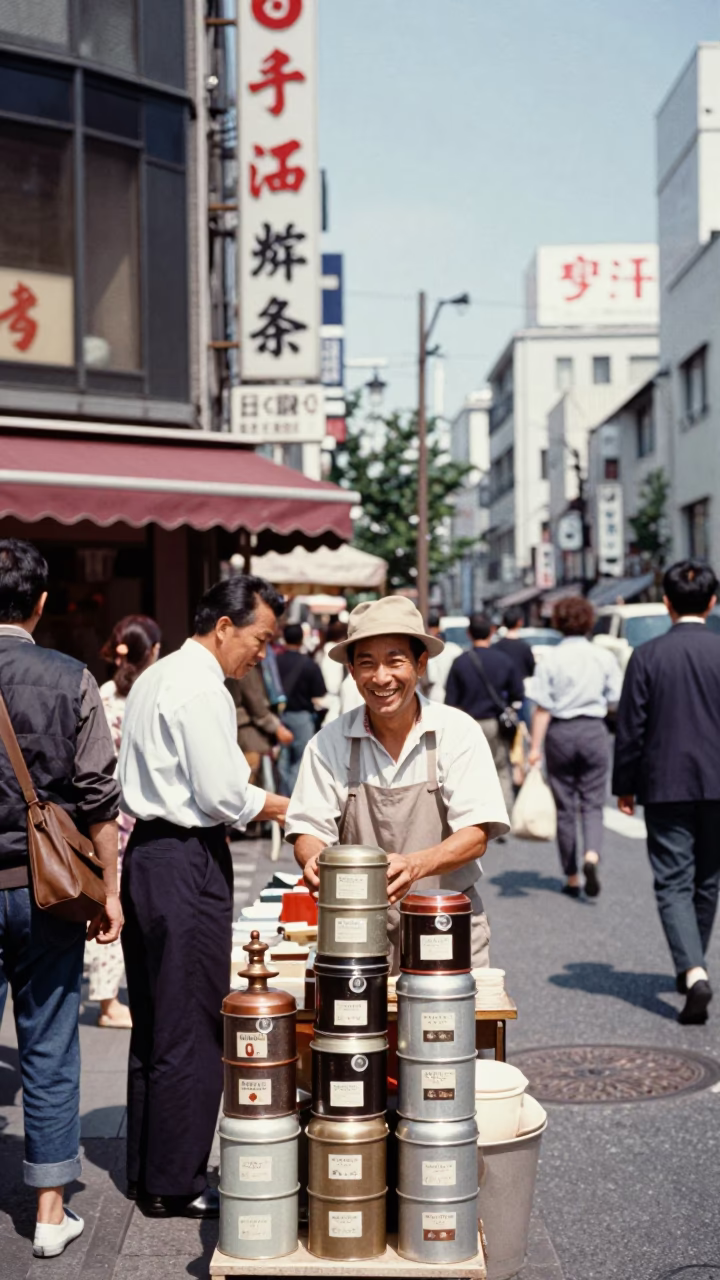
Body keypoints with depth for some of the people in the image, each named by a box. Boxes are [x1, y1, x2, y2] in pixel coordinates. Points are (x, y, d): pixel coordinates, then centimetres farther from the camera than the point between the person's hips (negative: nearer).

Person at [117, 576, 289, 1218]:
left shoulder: (155, 677, 15)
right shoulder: (202, 689, -15)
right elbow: (223, 796, -18)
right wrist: (289, 807, -4)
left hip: (146, 851, 10)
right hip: (188, 861, -10)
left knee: (153, 1023, 16)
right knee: (192, 1030, 0)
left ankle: (146, 1169, 27)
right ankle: (177, 1183, 9)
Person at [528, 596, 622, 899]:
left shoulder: (551, 659, -7)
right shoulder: (604, 657, -1)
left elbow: (543, 708, -9)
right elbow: (616, 700, 2)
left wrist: (535, 746, -6)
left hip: (560, 732, -1)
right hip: (594, 730, 1)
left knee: (565, 806, 9)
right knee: (592, 803, 7)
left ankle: (572, 877, 15)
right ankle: (591, 856, -21)